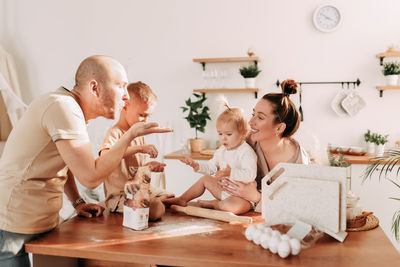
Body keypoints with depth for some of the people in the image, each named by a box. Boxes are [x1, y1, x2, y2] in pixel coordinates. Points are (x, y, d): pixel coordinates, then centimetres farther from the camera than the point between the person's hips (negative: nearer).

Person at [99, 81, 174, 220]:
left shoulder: (139, 134, 13)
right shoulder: (115, 133, -16)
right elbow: (105, 156, -39)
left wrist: (149, 166, -2)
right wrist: (139, 148, -41)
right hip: (119, 196, -8)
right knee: (157, 209, -27)